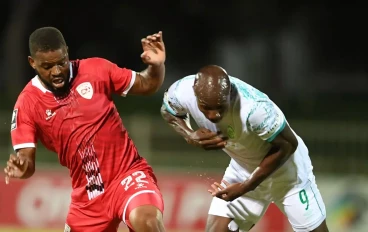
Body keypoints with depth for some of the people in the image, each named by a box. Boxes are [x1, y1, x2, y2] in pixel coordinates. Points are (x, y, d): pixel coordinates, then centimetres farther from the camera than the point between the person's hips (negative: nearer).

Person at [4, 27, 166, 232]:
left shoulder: (96, 70, -5)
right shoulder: (27, 103, -5)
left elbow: (147, 86, 6)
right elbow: (26, 159, -5)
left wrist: (157, 65, -15)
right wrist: (20, 167, -29)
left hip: (129, 172, -3)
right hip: (87, 194, 3)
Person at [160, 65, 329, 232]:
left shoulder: (254, 107, -41)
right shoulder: (182, 92, -26)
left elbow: (287, 145, -24)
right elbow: (169, 113, 0)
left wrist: (245, 187, -24)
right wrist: (190, 136, -21)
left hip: (286, 167, -4)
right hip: (242, 169, 4)